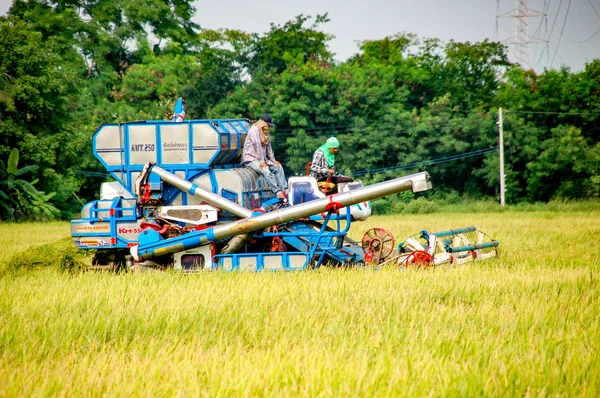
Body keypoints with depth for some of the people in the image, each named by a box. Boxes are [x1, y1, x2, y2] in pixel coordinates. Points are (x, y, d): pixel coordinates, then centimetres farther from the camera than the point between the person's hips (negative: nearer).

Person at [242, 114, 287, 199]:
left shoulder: (266, 132, 14)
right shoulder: (254, 130, -14)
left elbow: (268, 146, 17)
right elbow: (257, 145, -20)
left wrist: (273, 160, 7)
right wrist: (262, 161, -25)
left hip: (262, 158, 9)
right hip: (250, 159, -9)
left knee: (278, 167, -7)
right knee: (266, 170, -31)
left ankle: (284, 190, -14)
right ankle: (277, 192, -33)